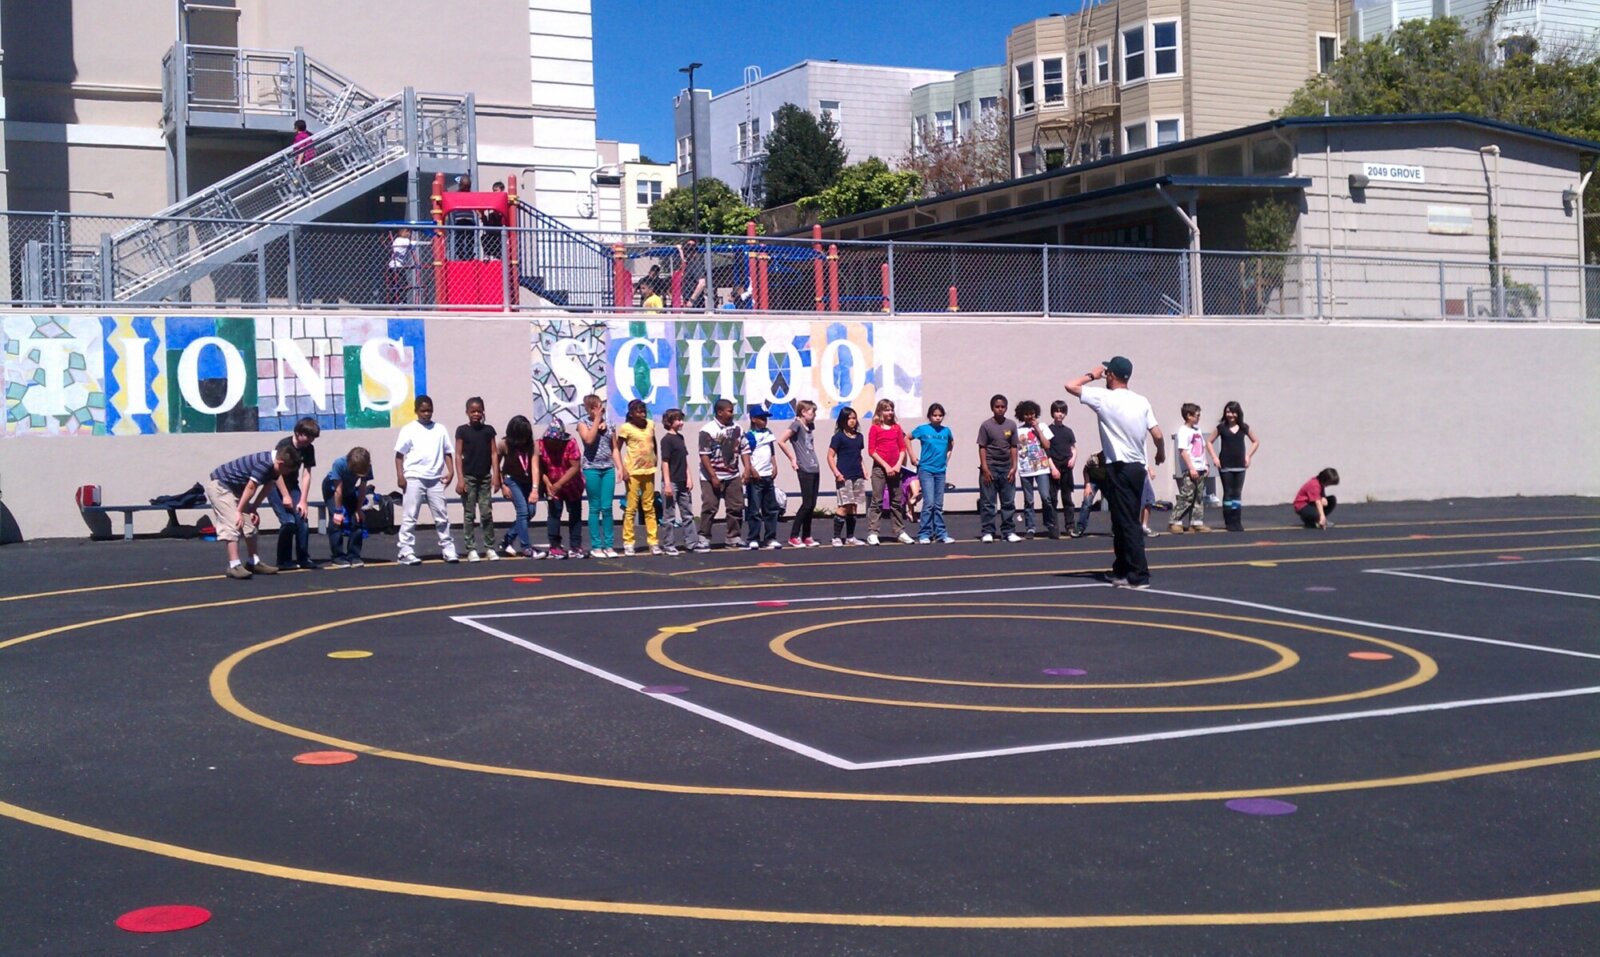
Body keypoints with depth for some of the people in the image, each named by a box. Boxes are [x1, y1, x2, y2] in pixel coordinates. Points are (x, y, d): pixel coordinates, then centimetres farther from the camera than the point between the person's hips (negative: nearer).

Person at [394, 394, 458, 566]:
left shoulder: (440, 429, 10)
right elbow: (399, 454, 0)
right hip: (414, 478, -3)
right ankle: (406, 552, 1)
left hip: (435, 478, 3)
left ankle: (447, 549, 11)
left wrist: (450, 471, 0)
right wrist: (400, 476, -8)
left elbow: (447, 452, 14)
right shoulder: (409, 429, 2)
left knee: (442, 516, 5)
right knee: (410, 517, -1)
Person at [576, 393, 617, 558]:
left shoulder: (608, 423, 11)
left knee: (607, 508, 0)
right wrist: (597, 420, -12)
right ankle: (596, 546, 4)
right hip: (591, 469, -3)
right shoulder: (583, 422, 1)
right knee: (595, 508, 0)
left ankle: (609, 545, 5)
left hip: (608, 468, 3)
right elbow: (588, 439, -18)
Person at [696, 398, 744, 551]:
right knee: (709, 507, -6)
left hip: (732, 476, 6)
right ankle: (704, 538, 2)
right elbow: (704, 455, -14)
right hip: (712, 477, -5)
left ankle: (733, 537, 17)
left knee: (737, 507, 6)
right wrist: (713, 476, -17)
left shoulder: (737, 428, 5)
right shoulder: (708, 430, -13)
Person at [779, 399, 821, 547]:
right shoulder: (796, 424, -9)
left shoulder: (810, 425, 14)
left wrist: (816, 462, 15)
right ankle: (793, 537, -2)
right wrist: (792, 459, -10)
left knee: (812, 504, 7)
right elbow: (781, 441, -16)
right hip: (805, 470, -7)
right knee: (807, 503, -8)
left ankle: (806, 536, 14)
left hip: (815, 469, 8)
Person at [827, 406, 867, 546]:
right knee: (843, 507, -11)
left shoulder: (859, 437, 13)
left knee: (853, 507, 9)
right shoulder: (838, 437, -4)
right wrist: (837, 473, -14)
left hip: (858, 476, 6)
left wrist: (863, 471, 10)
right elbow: (830, 456, -6)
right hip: (844, 477, -6)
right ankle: (837, 537, -7)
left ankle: (850, 537, 15)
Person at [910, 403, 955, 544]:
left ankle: (941, 533, 15)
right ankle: (924, 534, -4)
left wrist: (948, 456, 16)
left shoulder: (946, 431, 5)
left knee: (939, 505, 9)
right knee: (929, 503, -10)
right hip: (926, 470, -4)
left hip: (940, 471, 4)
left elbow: (951, 442, 25)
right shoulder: (923, 429, -5)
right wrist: (912, 456, 2)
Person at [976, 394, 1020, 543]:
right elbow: (982, 448, -4)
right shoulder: (986, 425, -3)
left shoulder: (1011, 425, 6)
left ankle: (1009, 531, 12)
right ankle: (988, 532, 4)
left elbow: (1013, 447, 9)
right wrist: (985, 468, -10)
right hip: (990, 467, -3)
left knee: (1009, 502, 6)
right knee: (988, 503, -1)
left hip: (1007, 468, 3)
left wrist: (1014, 467, 1)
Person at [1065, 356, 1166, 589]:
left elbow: (1070, 386, -7)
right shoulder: (1142, 401, 6)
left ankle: (1139, 575, -8)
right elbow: (1158, 435, 4)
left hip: (1119, 467, -7)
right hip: (1138, 467, 7)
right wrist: (1161, 454, 23)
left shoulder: (1104, 397, -10)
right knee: (1124, 521, 17)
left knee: (1127, 523, -6)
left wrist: (1091, 375, 9)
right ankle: (1122, 569, 26)